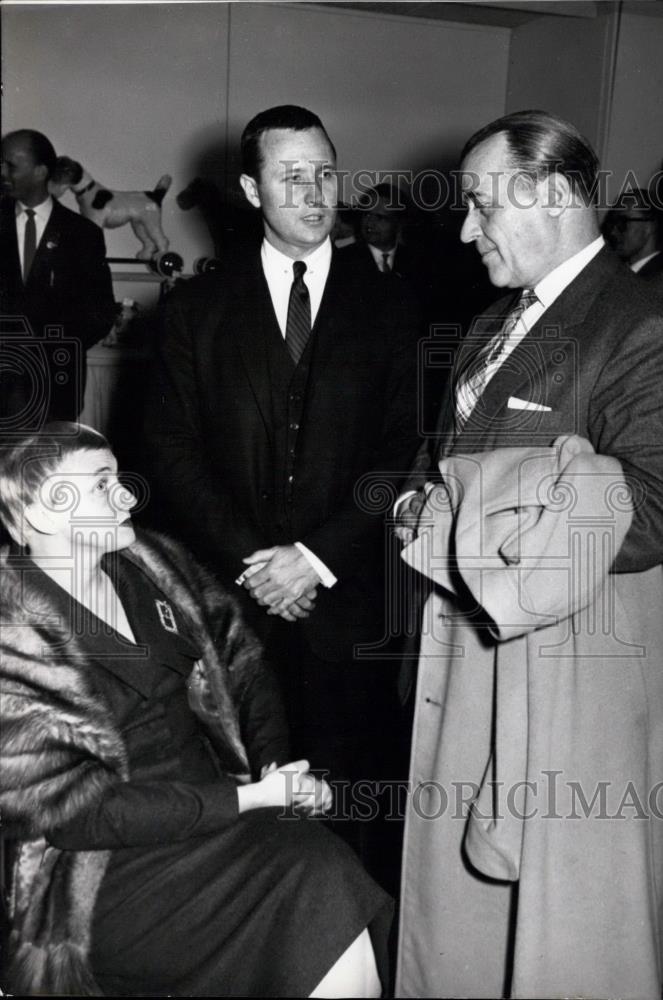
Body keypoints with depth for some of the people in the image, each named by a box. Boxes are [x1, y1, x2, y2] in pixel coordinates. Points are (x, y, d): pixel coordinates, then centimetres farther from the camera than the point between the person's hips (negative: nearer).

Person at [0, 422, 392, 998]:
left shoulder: (155, 566, 6)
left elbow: (241, 665, 13)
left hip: (218, 809, 6)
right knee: (322, 883, -22)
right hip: (106, 875, -6)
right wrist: (252, 799, -17)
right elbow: (72, 809, -16)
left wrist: (273, 769, -6)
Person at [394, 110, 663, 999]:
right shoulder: (496, 324, 14)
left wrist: (463, 525, -17)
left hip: (574, 667, -8)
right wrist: (428, 508, 0)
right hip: (469, 641, 8)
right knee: (462, 882, 19)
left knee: (561, 916, 8)